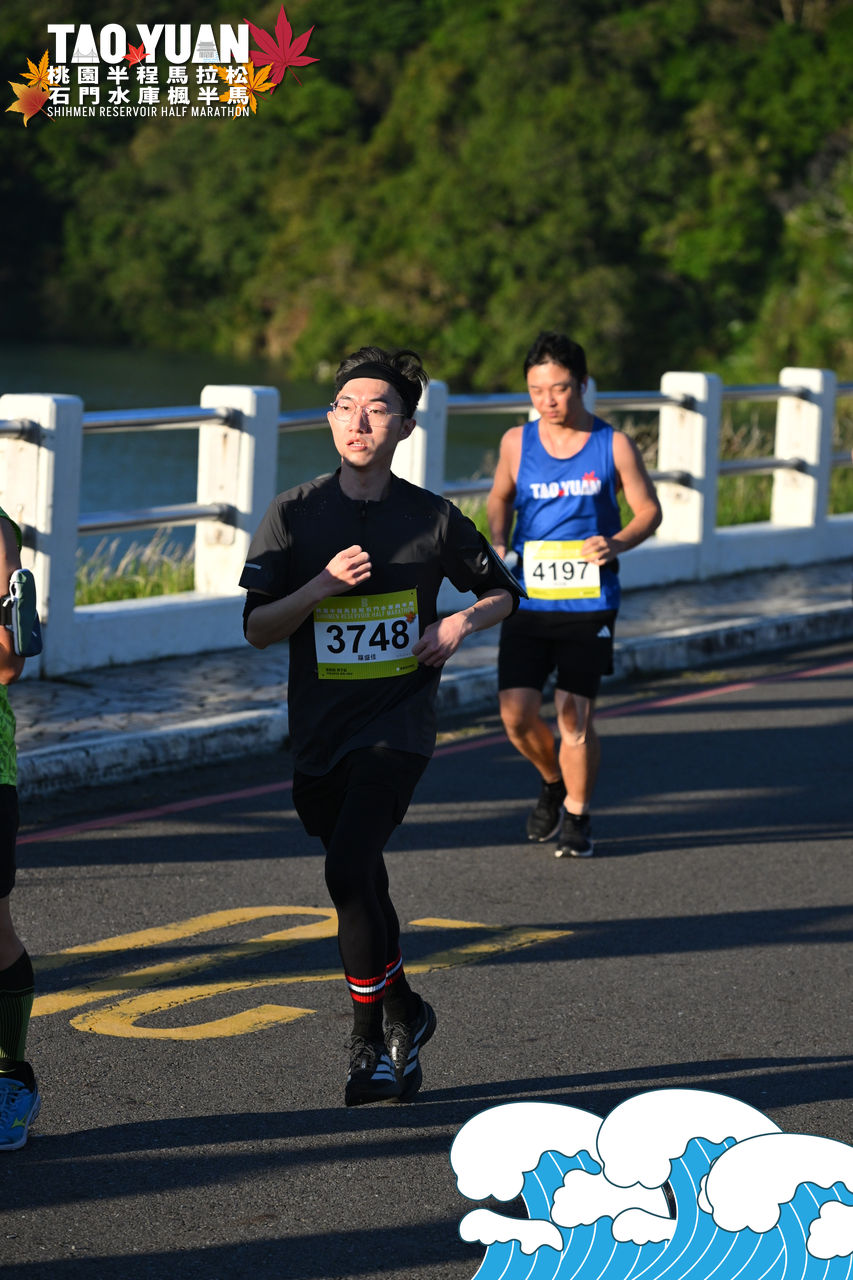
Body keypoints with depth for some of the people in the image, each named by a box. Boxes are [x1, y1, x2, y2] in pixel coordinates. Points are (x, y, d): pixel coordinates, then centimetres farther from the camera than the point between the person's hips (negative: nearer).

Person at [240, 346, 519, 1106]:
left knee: (349, 869, -19)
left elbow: (501, 592, 15)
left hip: (398, 723, -3)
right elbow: (257, 629, -3)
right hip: (320, 729, 3)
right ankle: (403, 1016, 36)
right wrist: (323, 585, -18)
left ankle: (371, 1038, -6)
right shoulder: (295, 516, 0)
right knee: (363, 885, 13)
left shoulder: (433, 518, 0)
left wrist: (462, 623, -6)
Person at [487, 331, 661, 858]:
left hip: (589, 602, -2)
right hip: (528, 598, 2)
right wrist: (497, 545, 1)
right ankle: (553, 784, 25)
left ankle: (577, 815, 19)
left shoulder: (613, 445, -4)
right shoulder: (517, 442, 2)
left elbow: (649, 511, 3)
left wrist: (617, 543, -16)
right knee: (517, 713, -6)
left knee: (576, 720, -4)